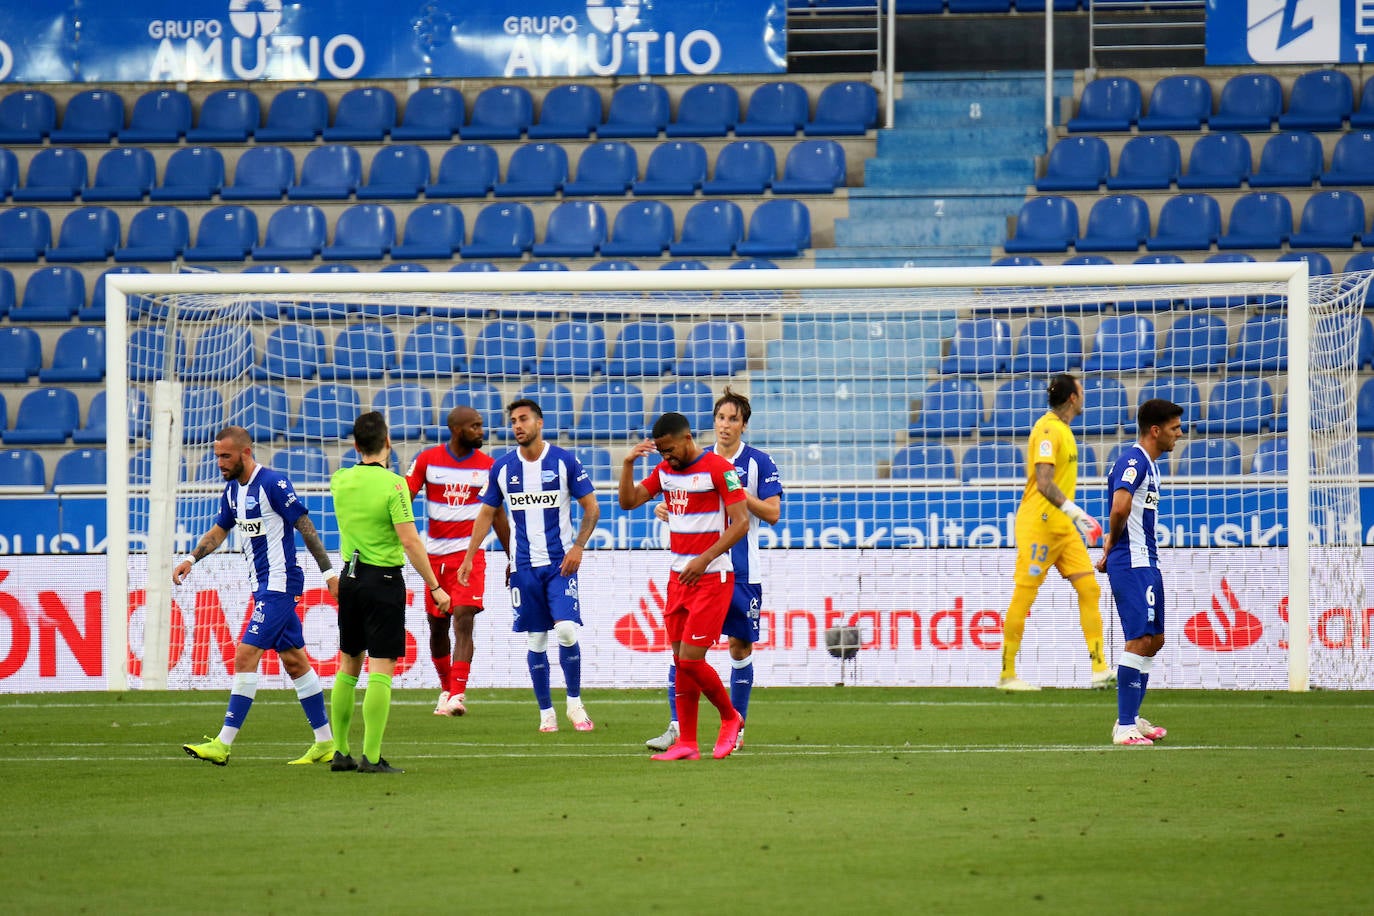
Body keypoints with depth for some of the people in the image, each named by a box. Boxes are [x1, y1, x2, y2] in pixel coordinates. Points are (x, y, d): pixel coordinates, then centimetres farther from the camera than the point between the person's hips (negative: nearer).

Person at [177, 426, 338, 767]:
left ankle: (223, 744, -15)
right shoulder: (232, 490, 10)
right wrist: (192, 558, 8)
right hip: (263, 585, 9)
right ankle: (326, 743, 15)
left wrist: (328, 572, -13)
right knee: (294, 660, 11)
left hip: (279, 582, -9)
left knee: (246, 655, -14)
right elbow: (220, 530, 23)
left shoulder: (272, 483, -16)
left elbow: (305, 526, -13)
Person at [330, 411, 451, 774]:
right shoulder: (393, 484, -15)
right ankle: (371, 756, -8)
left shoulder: (341, 481, 2)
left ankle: (339, 751, 18)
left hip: (350, 578, 6)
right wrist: (434, 587, -12)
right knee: (381, 670, -4)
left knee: (348, 666, 15)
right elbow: (410, 542, -18)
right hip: (383, 579, -6)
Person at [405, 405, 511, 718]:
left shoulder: (487, 466, 3)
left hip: (469, 553, -1)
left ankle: (457, 694, -22)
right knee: (437, 626, 8)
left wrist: (512, 559, 13)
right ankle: (446, 689, 28)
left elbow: (497, 516, 11)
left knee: (464, 621, -16)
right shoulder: (427, 460, -1)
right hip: (435, 554, 1)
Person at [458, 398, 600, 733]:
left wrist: (578, 548, -11)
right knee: (536, 641, 3)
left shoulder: (564, 461, -3)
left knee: (566, 631, -15)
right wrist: (469, 558, 7)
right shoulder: (502, 468, 4)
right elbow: (486, 514, 13)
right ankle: (546, 712, 13)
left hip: (560, 563, -3)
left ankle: (575, 702, 3)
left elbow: (591, 508, 2)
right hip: (524, 566, 3)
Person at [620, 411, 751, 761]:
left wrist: (704, 560, -21)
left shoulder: (719, 469, -12)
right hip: (678, 575, 7)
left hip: (712, 577, -7)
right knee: (680, 660, 4)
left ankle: (730, 718, 12)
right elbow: (629, 501, 11)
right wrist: (628, 464, -6)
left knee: (690, 659, -11)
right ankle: (686, 743, 7)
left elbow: (740, 523, -15)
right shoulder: (665, 470, 10)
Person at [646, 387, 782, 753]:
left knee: (740, 646, 4)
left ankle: (736, 728, 15)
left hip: (742, 571, -2)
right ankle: (676, 727, -8)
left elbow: (772, 513, -6)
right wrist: (666, 511, -7)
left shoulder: (758, 462, -1)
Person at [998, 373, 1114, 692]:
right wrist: (1072, 510, -33)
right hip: (1039, 525, -10)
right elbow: (1043, 483, -25)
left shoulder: (1062, 430, 15)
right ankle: (1007, 675, 3)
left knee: (1089, 589, 2)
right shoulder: (1048, 430, -15)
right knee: (1023, 597, -3)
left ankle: (1100, 671, 0)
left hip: (1063, 528, 10)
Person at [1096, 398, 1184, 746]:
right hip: (1132, 564, -11)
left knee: (1154, 640, 16)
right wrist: (1112, 544, -13)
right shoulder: (1133, 460, -15)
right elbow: (1120, 506, -30)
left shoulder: (1148, 464, 18)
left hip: (1146, 564, 11)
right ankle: (1125, 727, -13)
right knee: (1140, 640, -13)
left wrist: (1109, 550, 13)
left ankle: (1131, 719, 25)